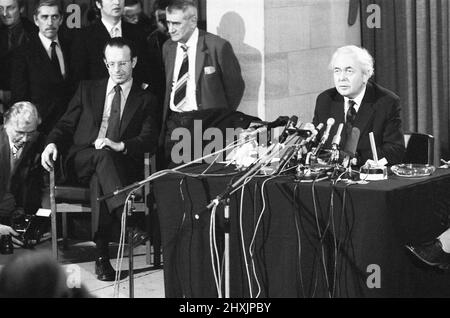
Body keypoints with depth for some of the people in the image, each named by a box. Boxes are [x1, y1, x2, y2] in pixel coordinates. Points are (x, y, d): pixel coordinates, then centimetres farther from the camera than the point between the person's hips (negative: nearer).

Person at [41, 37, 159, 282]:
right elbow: (65, 125, 15)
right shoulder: (87, 90, 20)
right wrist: (52, 143, -8)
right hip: (80, 161, 0)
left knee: (102, 183, -37)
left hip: (122, 166, 0)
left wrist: (120, 146, -19)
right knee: (102, 155, -37)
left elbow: (150, 140, 0)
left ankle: (102, 254, -33)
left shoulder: (145, 100, 14)